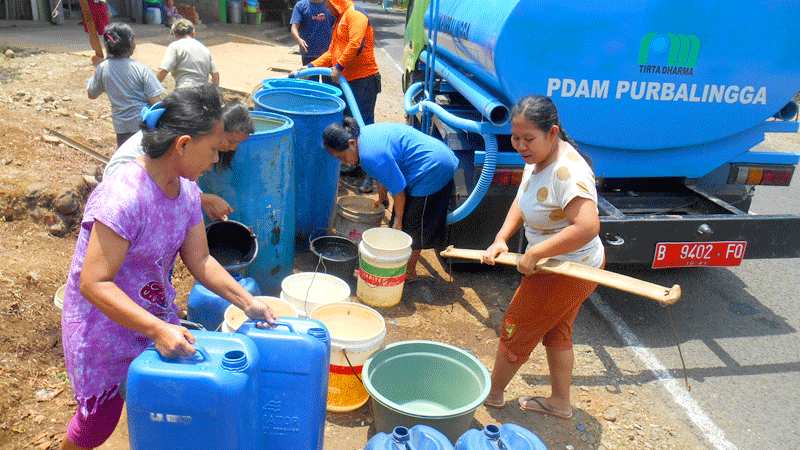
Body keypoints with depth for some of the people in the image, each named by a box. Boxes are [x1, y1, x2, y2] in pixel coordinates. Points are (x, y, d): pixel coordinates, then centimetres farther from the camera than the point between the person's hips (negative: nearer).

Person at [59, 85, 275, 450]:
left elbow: (199, 261, -1)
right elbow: (93, 284, -30)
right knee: (99, 420, 13)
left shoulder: (186, 190, -8)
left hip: (157, 317, 6)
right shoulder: (123, 197, -32)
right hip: (104, 325, -6)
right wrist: (158, 330, -35)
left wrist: (247, 302, -9)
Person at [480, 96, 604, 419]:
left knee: (515, 331, 10)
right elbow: (522, 201, 9)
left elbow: (587, 227, -41)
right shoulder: (537, 158, -4)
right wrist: (501, 239, -4)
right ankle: (560, 403, 44)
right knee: (556, 333, 24)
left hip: (567, 271, -9)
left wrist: (534, 254, -33)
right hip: (560, 265, 9)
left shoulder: (567, 171, -32)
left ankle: (491, 394, 34)